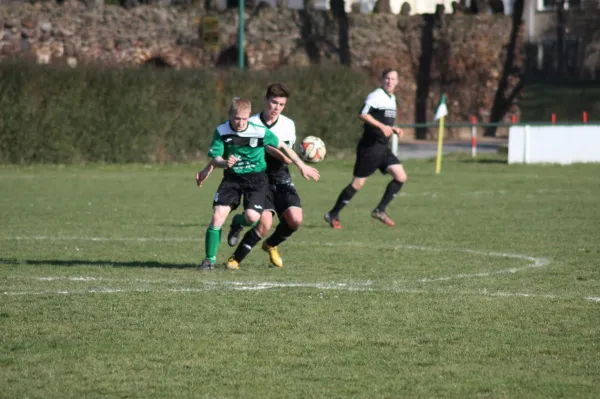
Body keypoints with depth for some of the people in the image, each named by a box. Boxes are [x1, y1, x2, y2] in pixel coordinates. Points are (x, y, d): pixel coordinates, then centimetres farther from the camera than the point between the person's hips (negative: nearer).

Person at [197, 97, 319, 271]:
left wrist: (302, 166, 8)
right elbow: (215, 159, -9)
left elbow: (282, 146, 1)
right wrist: (225, 163, -34)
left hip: (256, 177, -1)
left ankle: (238, 223, 18)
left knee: (252, 217, -22)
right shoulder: (222, 131, -11)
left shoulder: (260, 132, -14)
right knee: (218, 215, -16)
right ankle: (210, 259, -1)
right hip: (232, 177, 1)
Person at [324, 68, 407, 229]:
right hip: (370, 147, -8)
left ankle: (380, 211, 5)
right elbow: (363, 115, -25)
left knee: (401, 177, -3)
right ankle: (333, 215, 6)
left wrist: (394, 129, 11)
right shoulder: (376, 96, -12)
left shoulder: (392, 98, 17)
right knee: (358, 183, -6)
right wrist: (382, 126, -31)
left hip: (382, 148, 8)